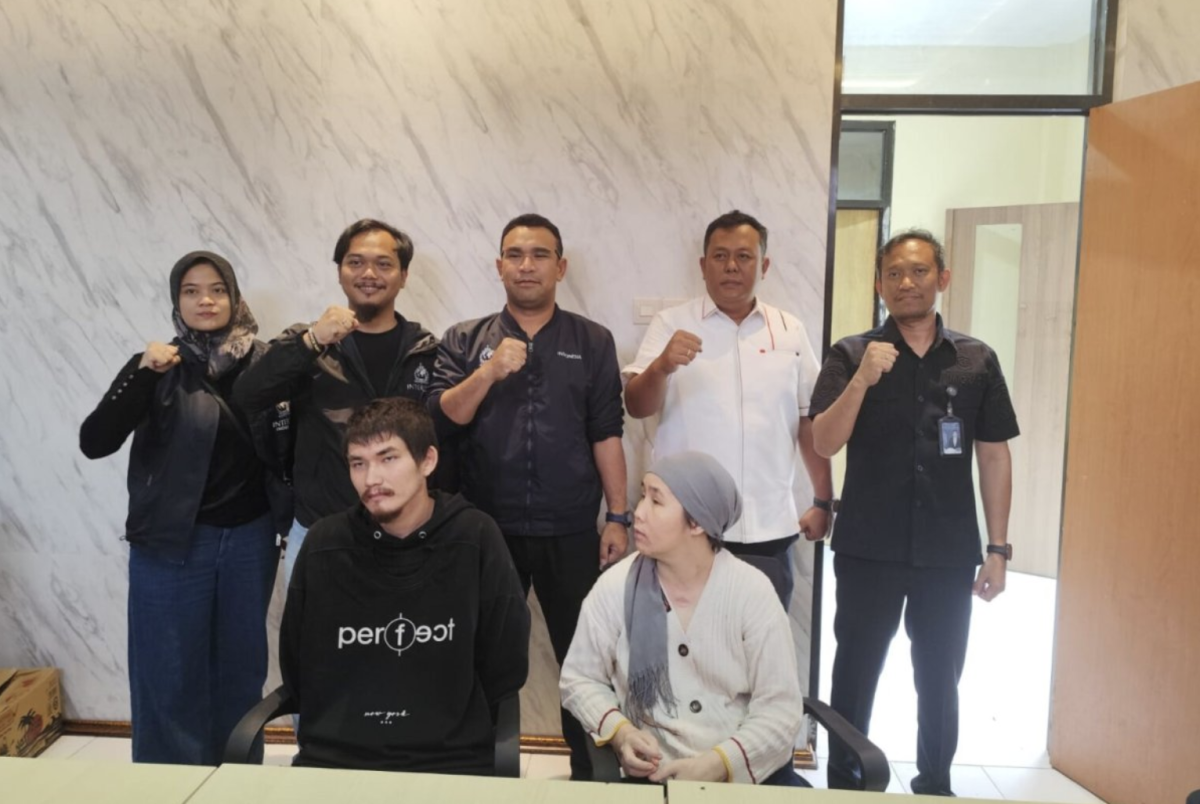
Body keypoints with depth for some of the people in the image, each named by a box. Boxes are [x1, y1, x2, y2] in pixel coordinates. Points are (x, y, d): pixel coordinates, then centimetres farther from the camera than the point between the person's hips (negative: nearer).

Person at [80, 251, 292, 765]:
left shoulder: (264, 363, 1)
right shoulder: (157, 366, -4)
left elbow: (284, 448, 7)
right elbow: (94, 442, -15)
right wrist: (142, 375, -25)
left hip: (250, 538, 2)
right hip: (173, 544, -2)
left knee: (242, 667, 13)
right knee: (170, 676, 5)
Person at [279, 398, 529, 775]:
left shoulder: (475, 539, -4)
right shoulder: (323, 544, 2)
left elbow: (505, 668, 2)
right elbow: (295, 668, 11)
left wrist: (452, 726, 6)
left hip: (451, 761, -1)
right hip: (331, 758, 2)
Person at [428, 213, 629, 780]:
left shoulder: (594, 342, 4)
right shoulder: (464, 341, 5)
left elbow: (606, 434, 1)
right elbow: (441, 418, -5)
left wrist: (618, 517, -3)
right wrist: (488, 373, -20)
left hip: (570, 530, 0)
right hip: (487, 527, 1)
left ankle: (592, 769, 27)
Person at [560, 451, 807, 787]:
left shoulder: (752, 591, -7)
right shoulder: (615, 587, -5)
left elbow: (780, 708, -6)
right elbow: (579, 678, 5)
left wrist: (718, 764, -18)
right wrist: (619, 730, -12)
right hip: (654, 776, 0)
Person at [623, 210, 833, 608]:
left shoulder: (790, 332, 7)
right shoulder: (671, 324, -1)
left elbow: (810, 419, 11)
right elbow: (637, 407, -10)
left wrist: (823, 501, 10)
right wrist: (662, 367, -30)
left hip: (769, 528, 3)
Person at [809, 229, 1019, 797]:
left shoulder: (977, 360, 3)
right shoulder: (851, 355, -2)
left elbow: (993, 456, 5)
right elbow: (824, 444, -12)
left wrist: (998, 548, 3)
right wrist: (864, 379, -26)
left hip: (949, 552, 2)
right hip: (868, 549, -2)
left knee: (940, 679, 16)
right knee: (856, 673, 9)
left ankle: (936, 787, 35)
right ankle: (844, 785, 26)